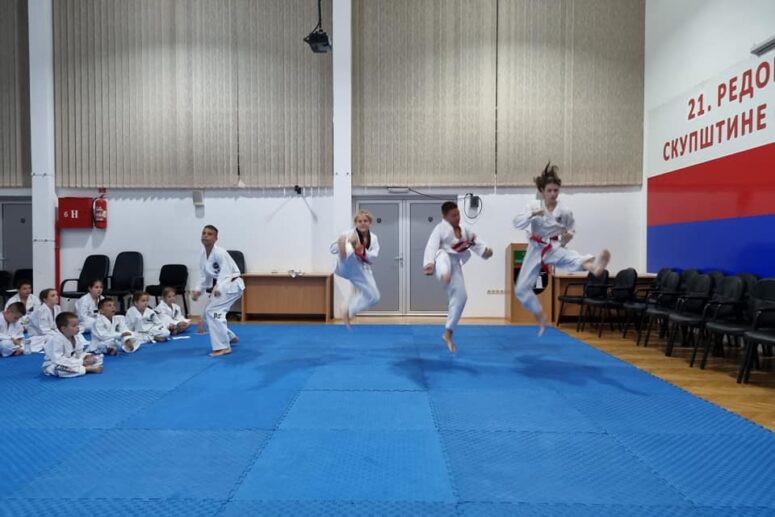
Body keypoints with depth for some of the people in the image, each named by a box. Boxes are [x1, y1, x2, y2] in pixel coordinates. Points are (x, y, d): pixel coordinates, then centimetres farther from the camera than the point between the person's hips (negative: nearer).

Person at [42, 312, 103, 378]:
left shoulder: (78, 337, -5)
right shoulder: (55, 340, -27)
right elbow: (58, 360, -32)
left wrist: (86, 357, -20)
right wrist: (81, 362, -32)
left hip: (72, 363, 7)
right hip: (54, 366, -7)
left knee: (98, 357, 2)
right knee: (59, 369, -43)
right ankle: (87, 369, -30)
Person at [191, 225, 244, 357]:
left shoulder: (219, 253, -23)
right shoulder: (204, 255, 3)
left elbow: (226, 273, -29)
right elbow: (204, 276, 9)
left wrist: (218, 288, -44)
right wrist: (198, 291, -5)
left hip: (232, 284, -9)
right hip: (221, 285, 9)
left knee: (212, 311, -20)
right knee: (208, 314, 13)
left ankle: (223, 346, -13)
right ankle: (230, 337, 32)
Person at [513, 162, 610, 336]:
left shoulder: (565, 211, -5)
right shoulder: (534, 206, -5)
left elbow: (571, 229, 13)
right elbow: (517, 223, -16)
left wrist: (569, 235, -11)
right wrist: (533, 214, -32)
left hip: (554, 248, -2)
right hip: (536, 249, 2)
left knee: (571, 258, -38)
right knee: (521, 289, 0)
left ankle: (594, 266, -73)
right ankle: (540, 318, 21)